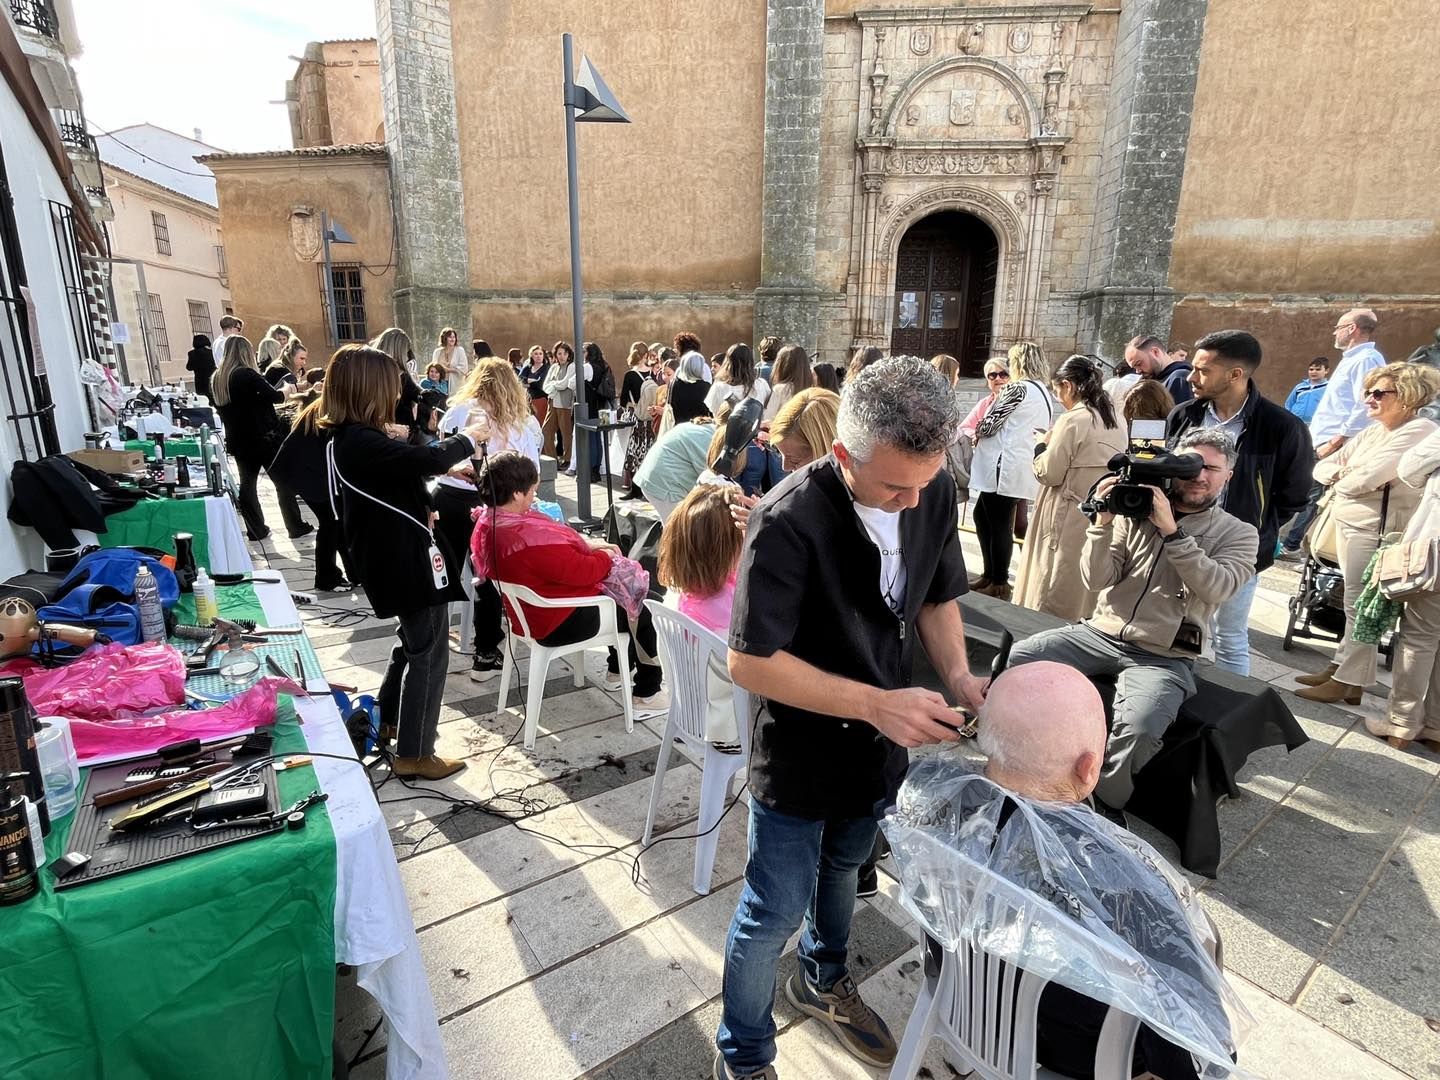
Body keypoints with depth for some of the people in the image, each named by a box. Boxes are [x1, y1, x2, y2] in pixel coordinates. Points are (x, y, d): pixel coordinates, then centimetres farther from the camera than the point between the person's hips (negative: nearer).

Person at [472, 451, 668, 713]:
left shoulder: (487, 522, -5)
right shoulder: (530, 539, -37)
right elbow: (583, 571, -28)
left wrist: (585, 543, -2)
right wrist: (606, 557, -8)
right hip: (560, 623, -10)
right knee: (642, 609, 8)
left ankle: (617, 672, 38)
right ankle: (647, 694, 22)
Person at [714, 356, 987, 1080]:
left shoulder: (934, 496, -12)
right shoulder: (790, 520, -31)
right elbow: (750, 662, -27)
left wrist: (957, 675, -14)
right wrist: (876, 703, -31)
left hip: (880, 741, 6)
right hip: (800, 753, -6)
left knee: (842, 868, 29)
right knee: (777, 909, 10)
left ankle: (822, 980, 58)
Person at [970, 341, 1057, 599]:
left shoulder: (1019, 388, -10)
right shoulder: (1044, 393, 18)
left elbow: (991, 423, -11)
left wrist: (977, 433, 10)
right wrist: (984, 434, 19)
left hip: (1005, 465, -9)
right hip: (1022, 466, 9)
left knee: (999, 524, -2)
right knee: (982, 515, 17)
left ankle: (999, 584, 6)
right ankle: (990, 574, 22)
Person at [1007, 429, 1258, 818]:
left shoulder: (1238, 534, 7)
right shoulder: (1135, 512, 6)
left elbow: (1217, 588, -13)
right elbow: (1096, 580, 1)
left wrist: (1172, 531, -19)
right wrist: (1103, 522, -12)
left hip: (1163, 657, -2)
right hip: (1101, 633, 3)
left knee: (1139, 727, -32)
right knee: (1019, 658, -20)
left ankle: (1105, 808, -2)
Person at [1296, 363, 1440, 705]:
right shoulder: (1372, 431, 15)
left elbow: (1367, 478, -23)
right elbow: (1322, 467, 13)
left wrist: (1339, 479, -1)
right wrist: (1343, 473, -9)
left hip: (1376, 530, -8)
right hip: (1348, 523, 8)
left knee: (1360, 606, -3)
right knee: (1353, 603, 13)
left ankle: (1348, 682, 4)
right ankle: (1341, 667, 19)